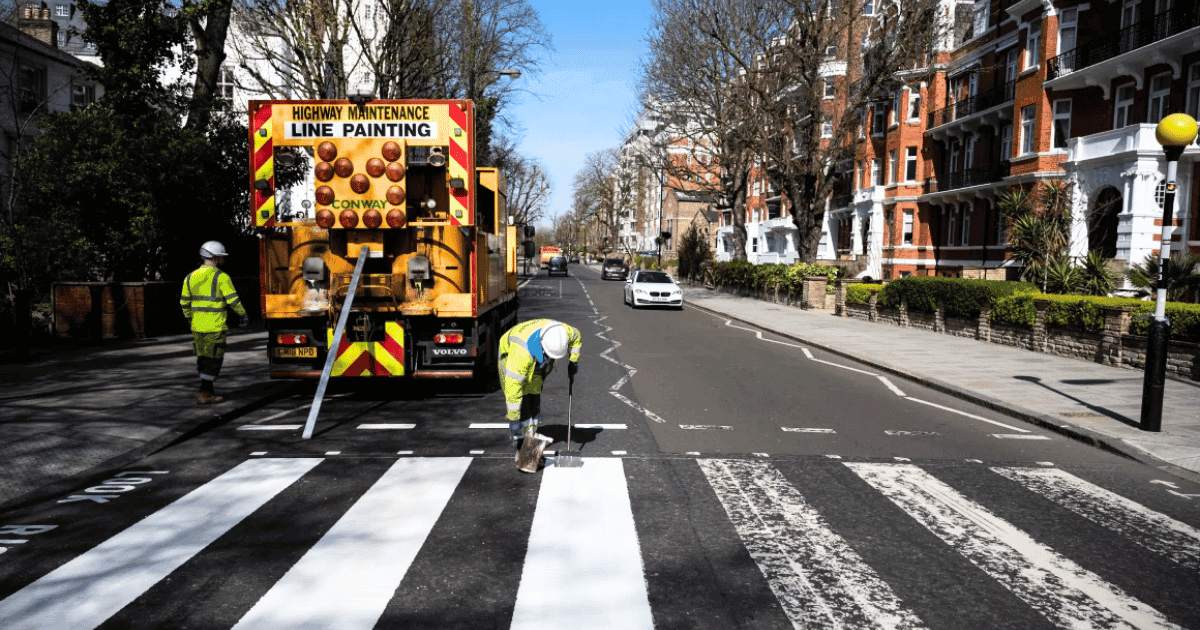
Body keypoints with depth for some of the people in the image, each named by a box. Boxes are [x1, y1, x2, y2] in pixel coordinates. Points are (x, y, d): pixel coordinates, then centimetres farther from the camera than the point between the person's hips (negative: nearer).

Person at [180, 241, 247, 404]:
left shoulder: (191, 276, 9)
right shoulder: (221, 277, -11)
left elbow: (184, 302, 15)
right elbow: (233, 300, -14)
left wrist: (190, 319, 28)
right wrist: (242, 314, 2)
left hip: (197, 326, 7)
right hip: (215, 327, -7)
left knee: (203, 360, 16)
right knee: (213, 360, 2)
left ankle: (208, 391, 23)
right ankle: (204, 394, 2)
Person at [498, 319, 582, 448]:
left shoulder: (562, 332, -33)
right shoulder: (523, 351, -47)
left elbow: (576, 337, -5)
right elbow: (513, 385, -42)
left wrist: (574, 361, -3)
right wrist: (513, 418, -38)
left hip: (537, 361, 5)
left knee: (534, 395, -3)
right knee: (521, 397, -16)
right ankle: (518, 437, -5)